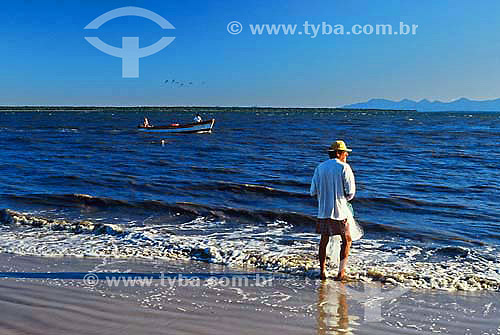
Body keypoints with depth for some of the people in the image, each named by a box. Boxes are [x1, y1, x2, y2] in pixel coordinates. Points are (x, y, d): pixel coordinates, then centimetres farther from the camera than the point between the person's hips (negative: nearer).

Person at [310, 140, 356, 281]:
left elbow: (313, 191, 5)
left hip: (323, 211, 4)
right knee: (347, 240, 12)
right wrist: (344, 198, 10)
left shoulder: (320, 168, 6)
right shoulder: (344, 167, -7)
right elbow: (350, 192, -10)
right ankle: (341, 272, 9)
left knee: (324, 240, 16)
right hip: (339, 211, -4)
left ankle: (322, 271, 18)